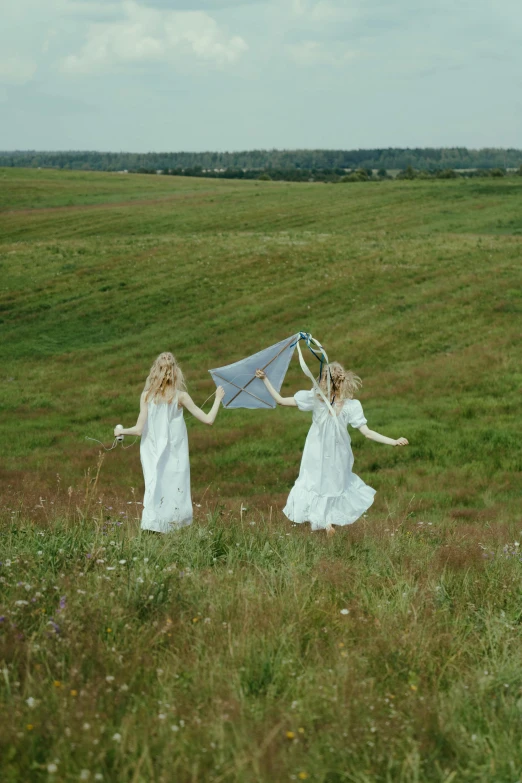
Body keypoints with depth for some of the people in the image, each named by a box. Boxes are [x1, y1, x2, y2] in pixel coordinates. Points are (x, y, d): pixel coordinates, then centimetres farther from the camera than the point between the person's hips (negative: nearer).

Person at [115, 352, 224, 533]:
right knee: (175, 491, 7)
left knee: (155, 490, 5)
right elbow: (208, 419, -7)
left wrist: (121, 431, 12)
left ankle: (152, 528, -1)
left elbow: (139, 429, -7)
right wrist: (218, 399, 8)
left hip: (153, 455, 1)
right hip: (175, 455, -1)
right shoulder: (180, 396, -9)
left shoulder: (147, 396, -6)